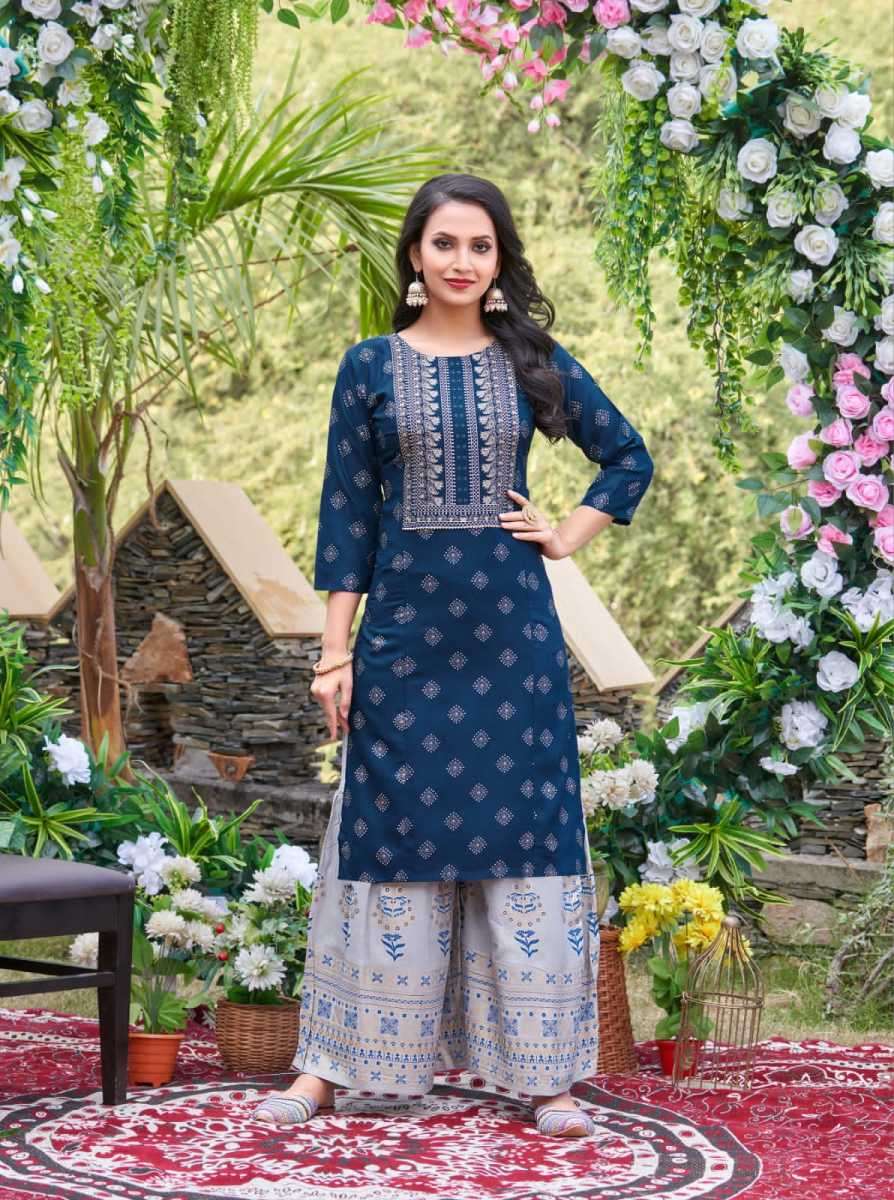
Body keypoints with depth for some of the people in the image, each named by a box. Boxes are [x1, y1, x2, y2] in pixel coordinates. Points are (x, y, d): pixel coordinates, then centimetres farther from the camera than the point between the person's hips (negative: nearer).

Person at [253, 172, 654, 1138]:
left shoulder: (532, 361, 6)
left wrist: (566, 538, 4)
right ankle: (334, 1063, 10)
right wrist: (335, 651, -2)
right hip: (405, 627, 0)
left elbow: (629, 457, 17)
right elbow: (347, 515, 2)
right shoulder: (370, 368, 4)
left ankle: (542, 1070, 9)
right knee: (389, 831, 3)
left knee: (522, 829, 2)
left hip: (512, 627, 1)